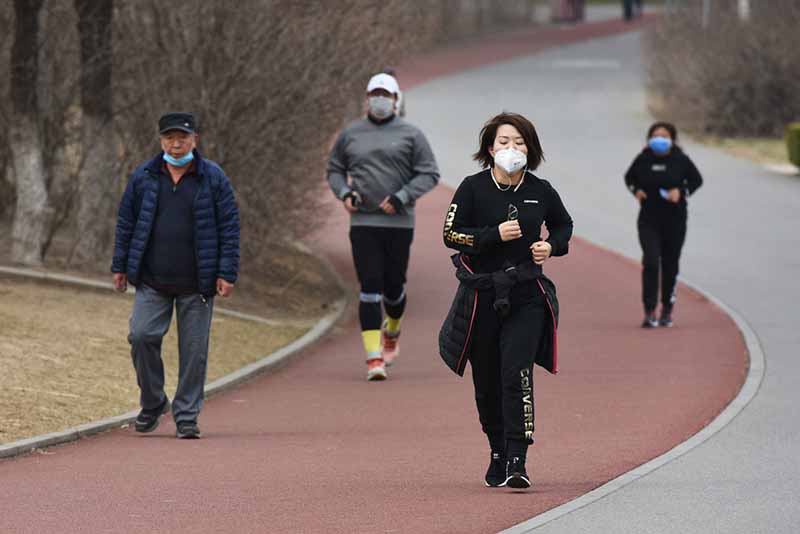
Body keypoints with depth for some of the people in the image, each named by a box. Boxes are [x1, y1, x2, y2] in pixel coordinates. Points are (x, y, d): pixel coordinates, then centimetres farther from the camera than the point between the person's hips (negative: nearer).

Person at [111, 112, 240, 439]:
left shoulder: (213, 178, 1)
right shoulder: (143, 178, 6)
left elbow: (229, 227, 1)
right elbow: (126, 223, 12)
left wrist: (227, 273, -5)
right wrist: (120, 266, 8)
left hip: (196, 285, -1)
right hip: (152, 282, 1)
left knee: (194, 350, 0)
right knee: (141, 336, -11)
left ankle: (186, 416, 11)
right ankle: (152, 402, 9)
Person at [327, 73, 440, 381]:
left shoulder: (410, 135, 2)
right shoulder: (350, 135, 9)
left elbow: (429, 174, -1)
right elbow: (334, 169, 18)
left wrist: (401, 198, -14)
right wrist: (343, 193, -2)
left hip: (399, 222, 0)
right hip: (363, 222, 0)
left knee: (394, 287, 7)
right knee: (370, 288, -9)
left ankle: (392, 331, 40)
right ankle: (374, 357, -12)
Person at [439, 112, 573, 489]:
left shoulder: (540, 191, 3)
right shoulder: (473, 188, -3)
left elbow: (563, 224, 21)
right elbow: (451, 234, -6)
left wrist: (552, 246, 0)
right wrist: (494, 234, -17)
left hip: (526, 295, 0)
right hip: (482, 295, 1)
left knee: (517, 375, -16)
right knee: (487, 382, 8)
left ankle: (517, 461, -19)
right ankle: (498, 454, 27)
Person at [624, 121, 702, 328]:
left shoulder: (680, 160, -4)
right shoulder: (643, 159, -2)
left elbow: (697, 179, 7)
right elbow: (629, 177, 15)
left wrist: (682, 192, -10)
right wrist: (635, 190, -4)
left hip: (675, 220, 0)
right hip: (649, 220, 0)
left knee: (670, 265, 8)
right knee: (650, 262, -14)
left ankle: (667, 310, 23)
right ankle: (650, 312, -12)